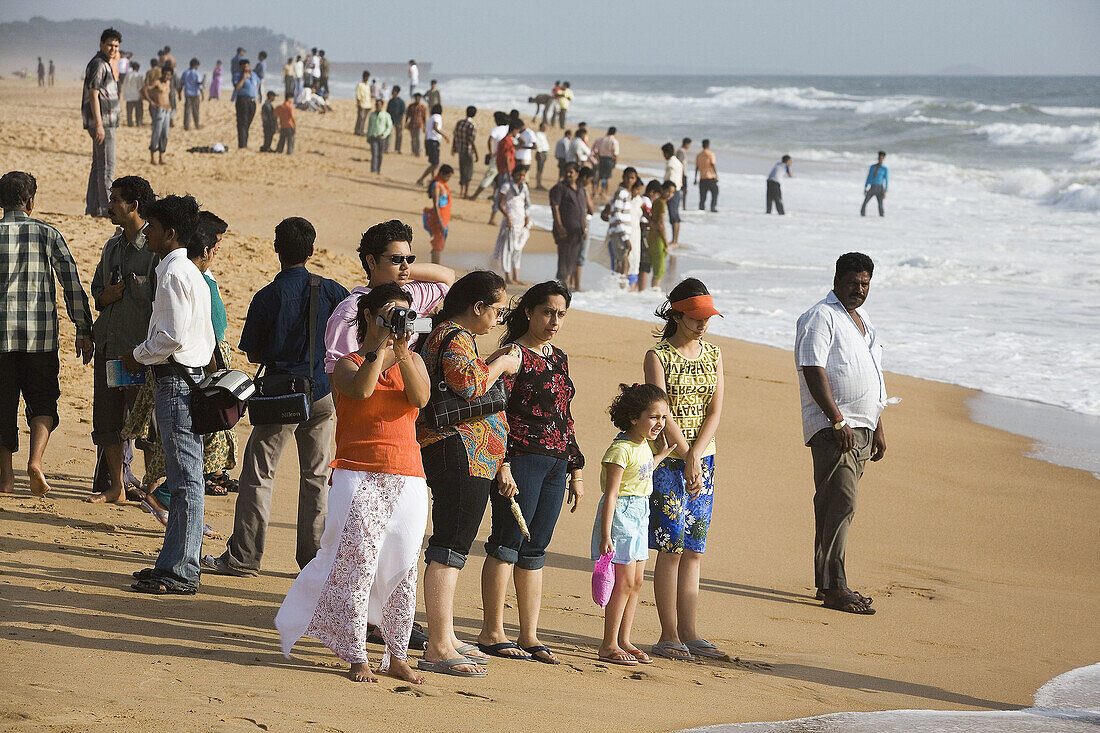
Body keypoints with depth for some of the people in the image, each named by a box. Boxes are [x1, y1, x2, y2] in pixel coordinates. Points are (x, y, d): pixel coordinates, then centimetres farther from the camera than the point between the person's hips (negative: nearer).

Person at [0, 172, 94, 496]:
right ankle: (36, 460, -11)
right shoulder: (48, 234, 1)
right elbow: (72, 283, -1)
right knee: (42, 402, 11)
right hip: (41, 335, 0)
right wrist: (84, 330, 5)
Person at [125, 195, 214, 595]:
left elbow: (172, 336, -22)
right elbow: (207, 337, 21)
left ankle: (181, 573, -6)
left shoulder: (174, 273, -14)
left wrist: (138, 355, -5)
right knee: (183, 477, 12)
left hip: (175, 381, -11)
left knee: (185, 479, -8)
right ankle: (173, 563, 17)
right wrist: (147, 356, 18)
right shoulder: (191, 272, 18)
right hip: (191, 375, 11)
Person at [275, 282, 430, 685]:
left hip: (407, 478, 4)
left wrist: (402, 350, -15)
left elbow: (420, 398, -7)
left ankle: (397, 655, 14)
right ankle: (356, 657, -4)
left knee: (403, 569, 4)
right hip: (359, 475, -4)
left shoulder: (412, 361, 14)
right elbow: (361, 389, -19)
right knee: (357, 565, -10)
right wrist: (380, 345, -16)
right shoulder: (348, 364, 4)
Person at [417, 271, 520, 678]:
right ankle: (438, 648, -17)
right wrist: (501, 365, -10)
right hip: (458, 452, -11)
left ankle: (446, 638, 23)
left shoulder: (449, 335, 23)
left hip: (470, 459, 11)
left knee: (449, 546, 16)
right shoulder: (455, 338, -11)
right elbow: (468, 385, -28)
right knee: (450, 547, -14)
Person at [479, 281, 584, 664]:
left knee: (535, 549, 8)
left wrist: (576, 470, 20)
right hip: (522, 458, -7)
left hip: (556, 464, 7)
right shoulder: (513, 354, -6)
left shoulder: (559, 358, 18)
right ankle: (492, 632, 1)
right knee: (508, 543, -4)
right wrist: (502, 465, -19)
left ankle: (529, 635, 10)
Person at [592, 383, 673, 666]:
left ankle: (623, 641, 19)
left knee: (636, 582, 11)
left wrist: (661, 453, 23)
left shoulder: (644, 446, 8)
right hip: (620, 515, -9)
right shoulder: (621, 449, -19)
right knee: (624, 582, -8)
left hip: (639, 516, 9)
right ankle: (608, 645, -2)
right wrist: (605, 534, -24)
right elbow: (611, 493, -21)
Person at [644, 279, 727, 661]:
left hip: (703, 458, 5)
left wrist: (696, 456, -10)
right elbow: (664, 413, -12)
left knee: (693, 550, 5)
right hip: (668, 458, -5)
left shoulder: (713, 354, 10)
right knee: (672, 547, -6)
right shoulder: (658, 356, -4)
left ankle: (687, 632, 10)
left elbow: (715, 412, 2)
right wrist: (685, 458, -16)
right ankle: (669, 636, -2)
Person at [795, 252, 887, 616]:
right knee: (840, 504, -15)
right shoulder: (820, 317, -7)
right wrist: (838, 421, -21)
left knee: (836, 505, 11)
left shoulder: (862, 321, 21)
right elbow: (813, 371, -16)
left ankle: (827, 582, 14)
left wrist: (878, 428, 23)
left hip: (861, 429, 9)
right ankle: (833, 588, -17)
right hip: (832, 426, -9)